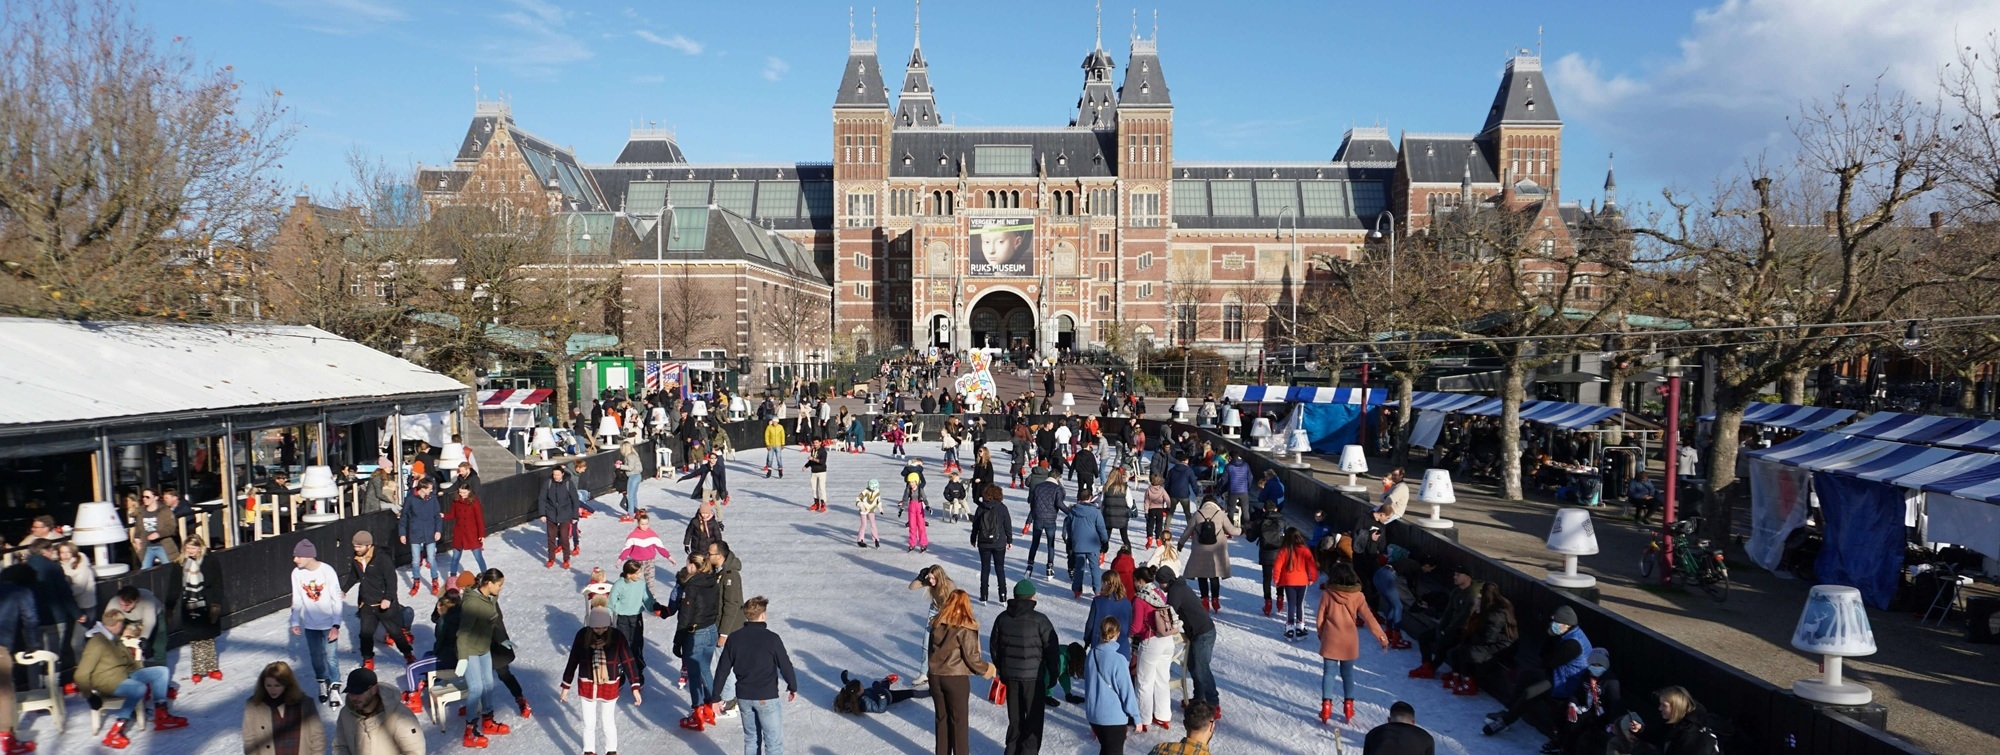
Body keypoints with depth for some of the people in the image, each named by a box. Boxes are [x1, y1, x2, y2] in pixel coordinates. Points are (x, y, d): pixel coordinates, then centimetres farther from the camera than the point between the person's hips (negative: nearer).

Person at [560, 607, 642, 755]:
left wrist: (635, 687, -12)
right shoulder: (582, 635, -14)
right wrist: (566, 686, 4)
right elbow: (573, 661, -2)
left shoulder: (617, 637, -17)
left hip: (609, 687, -1)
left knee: (608, 723, 15)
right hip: (587, 686, 1)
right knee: (589, 724, 15)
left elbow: (628, 662, -11)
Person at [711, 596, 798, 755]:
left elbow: (722, 669, 2)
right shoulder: (772, 638, -14)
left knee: (751, 739, 18)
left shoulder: (734, 638, -2)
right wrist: (793, 687, 10)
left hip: (744, 697, 5)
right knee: (774, 742, 2)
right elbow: (785, 665, -7)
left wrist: (716, 696, 12)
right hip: (767, 698, -5)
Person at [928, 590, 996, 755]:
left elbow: (931, 650, 11)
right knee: (959, 720, 6)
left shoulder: (937, 623, 2)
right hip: (956, 678, -5)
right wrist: (986, 669, 3)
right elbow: (971, 657, -13)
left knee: (942, 718, 15)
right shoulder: (966, 627, -14)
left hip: (935, 676, 5)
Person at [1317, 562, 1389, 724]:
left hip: (1330, 641, -2)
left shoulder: (1327, 594, -9)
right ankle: (1348, 706, 17)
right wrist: (1382, 637, -1)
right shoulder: (1357, 596, -7)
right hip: (1349, 643, 2)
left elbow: (1319, 619, -4)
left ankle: (1326, 705, -1)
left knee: (1328, 673, 5)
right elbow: (1369, 618, -7)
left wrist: (1321, 635, 13)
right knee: (1348, 674, 14)